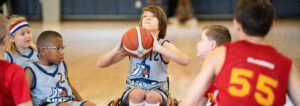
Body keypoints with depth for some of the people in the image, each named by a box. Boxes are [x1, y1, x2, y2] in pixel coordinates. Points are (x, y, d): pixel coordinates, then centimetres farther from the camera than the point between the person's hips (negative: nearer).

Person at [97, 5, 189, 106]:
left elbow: (185, 61, -28)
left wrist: (159, 48, -39)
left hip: (157, 91, -1)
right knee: (138, 94, -34)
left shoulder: (164, 45, -7)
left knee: (152, 96, -35)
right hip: (133, 90, 1)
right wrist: (116, 50, -24)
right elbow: (100, 63, -3)